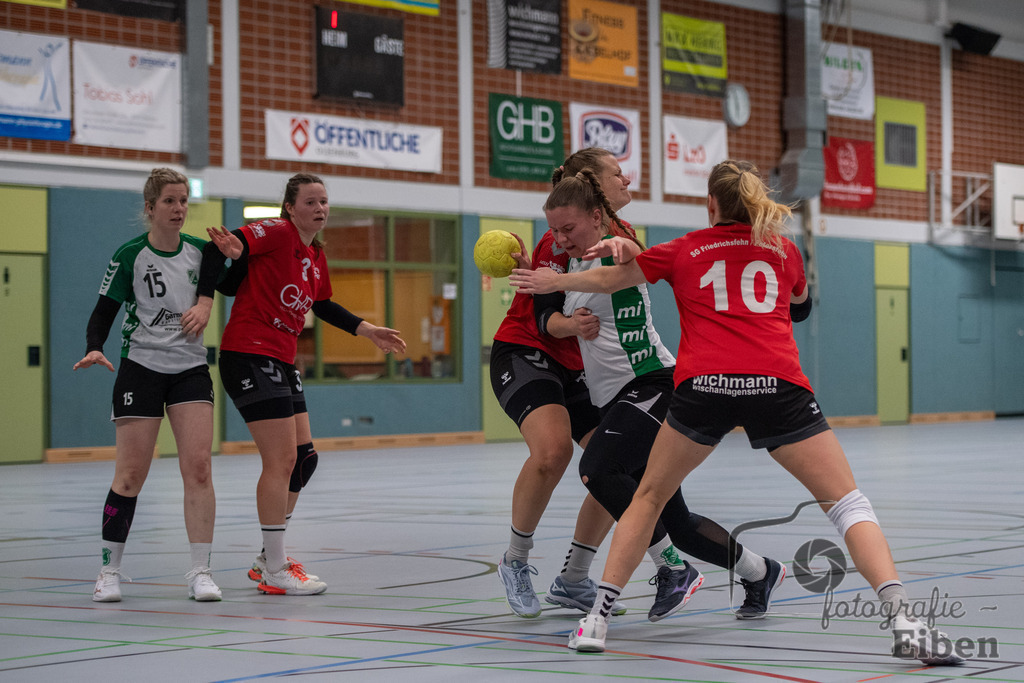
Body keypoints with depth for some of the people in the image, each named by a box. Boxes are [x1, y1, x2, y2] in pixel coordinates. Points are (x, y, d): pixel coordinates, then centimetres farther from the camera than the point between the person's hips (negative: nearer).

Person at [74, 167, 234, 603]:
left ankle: (200, 571, -3)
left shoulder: (199, 250, 4)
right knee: (131, 474, -2)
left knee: (198, 465, -8)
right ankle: (110, 570, 11)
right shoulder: (130, 256, -6)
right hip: (141, 367, -3)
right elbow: (103, 313, -3)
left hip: (190, 368, 3)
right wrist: (94, 349, -22)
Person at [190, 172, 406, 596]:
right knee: (281, 460, -10)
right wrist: (205, 302, -28)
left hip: (282, 362, 10)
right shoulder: (277, 232, -12)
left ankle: (269, 558, 24)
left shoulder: (316, 255, 14)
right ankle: (274, 572, -2)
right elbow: (217, 248, -20)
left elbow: (322, 306, 28)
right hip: (249, 356, -10)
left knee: (303, 459, 12)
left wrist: (367, 330, 22)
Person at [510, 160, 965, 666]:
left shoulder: (683, 250, 20)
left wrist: (553, 281, 45)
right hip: (778, 386, 0)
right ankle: (903, 620, -16)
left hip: (703, 385, 0)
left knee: (649, 496, 21)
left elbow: (610, 279, 31)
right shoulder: (782, 249, 22)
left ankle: (597, 618, 15)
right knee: (847, 503, 3)